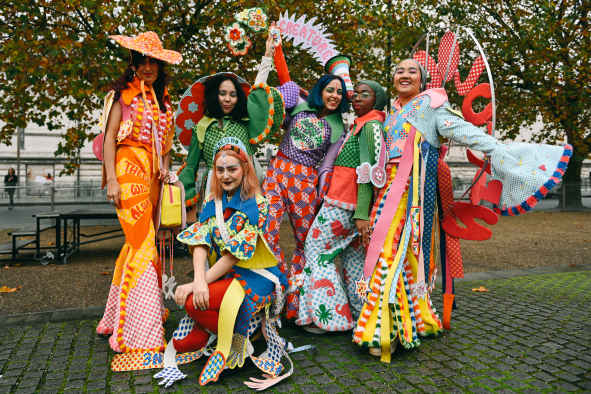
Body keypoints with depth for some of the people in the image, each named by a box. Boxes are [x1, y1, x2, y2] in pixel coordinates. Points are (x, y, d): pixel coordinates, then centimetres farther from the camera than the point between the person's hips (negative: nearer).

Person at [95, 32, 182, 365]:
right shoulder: (124, 94, 3)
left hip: (153, 172, 6)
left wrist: (165, 169, 9)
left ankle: (118, 315, 20)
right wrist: (112, 179, -11)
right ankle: (139, 333, -9)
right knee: (144, 243, -14)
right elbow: (110, 136, -2)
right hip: (130, 168, -6)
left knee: (139, 241, 6)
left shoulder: (163, 100, 20)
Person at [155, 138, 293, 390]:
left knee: (193, 302, -27)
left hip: (253, 276, -5)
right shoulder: (212, 202, 6)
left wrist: (200, 283, -22)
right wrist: (199, 280, -25)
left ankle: (240, 342, -6)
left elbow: (235, 254, -18)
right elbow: (200, 243, -7)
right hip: (221, 276, 5)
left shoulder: (257, 204, -11)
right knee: (183, 342, -13)